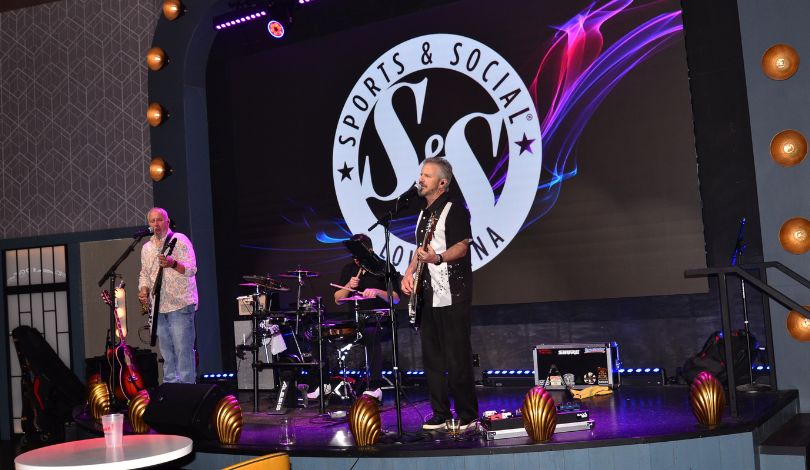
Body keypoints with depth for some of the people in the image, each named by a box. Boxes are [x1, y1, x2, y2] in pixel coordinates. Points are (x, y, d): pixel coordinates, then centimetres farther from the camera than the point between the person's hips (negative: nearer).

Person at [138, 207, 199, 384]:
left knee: (183, 351, -9)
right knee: (166, 353, 13)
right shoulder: (147, 248, 15)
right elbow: (144, 274, 22)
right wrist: (143, 290, 2)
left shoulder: (179, 240, -6)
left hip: (180, 305, -7)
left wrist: (173, 264, -32)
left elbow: (191, 269, -14)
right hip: (159, 307, 7)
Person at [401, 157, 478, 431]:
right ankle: (440, 414, 19)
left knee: (457, 357, -6)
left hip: (452, 295, -9)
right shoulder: (425, 213, 19)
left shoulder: (454, 210, -7)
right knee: (432, 357, 10)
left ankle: (467, 415, 3)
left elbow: (462, 246, -15)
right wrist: (409, 272, 12)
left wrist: (437, 258, -32)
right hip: (429, 295, 9)